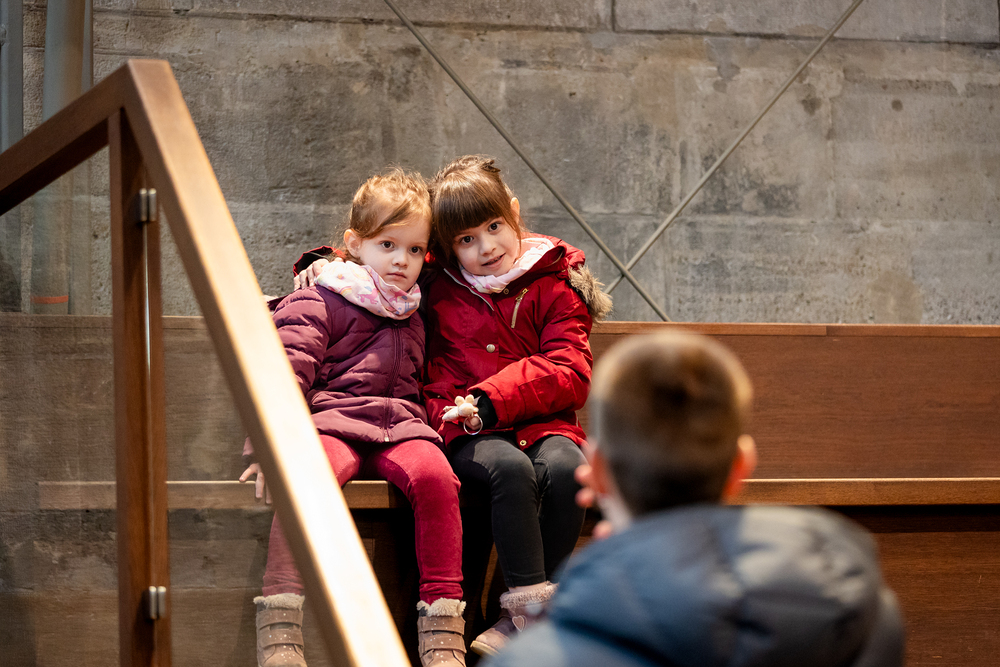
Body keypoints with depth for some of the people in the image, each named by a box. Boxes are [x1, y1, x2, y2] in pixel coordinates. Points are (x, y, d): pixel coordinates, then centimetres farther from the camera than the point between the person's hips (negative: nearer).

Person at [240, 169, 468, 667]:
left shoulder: (412, 317, 27)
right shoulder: (317, 304, 9)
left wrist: (423, 428, 17)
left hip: (399, 427, 4)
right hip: (332, 424, -4)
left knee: (434, 475, -31)